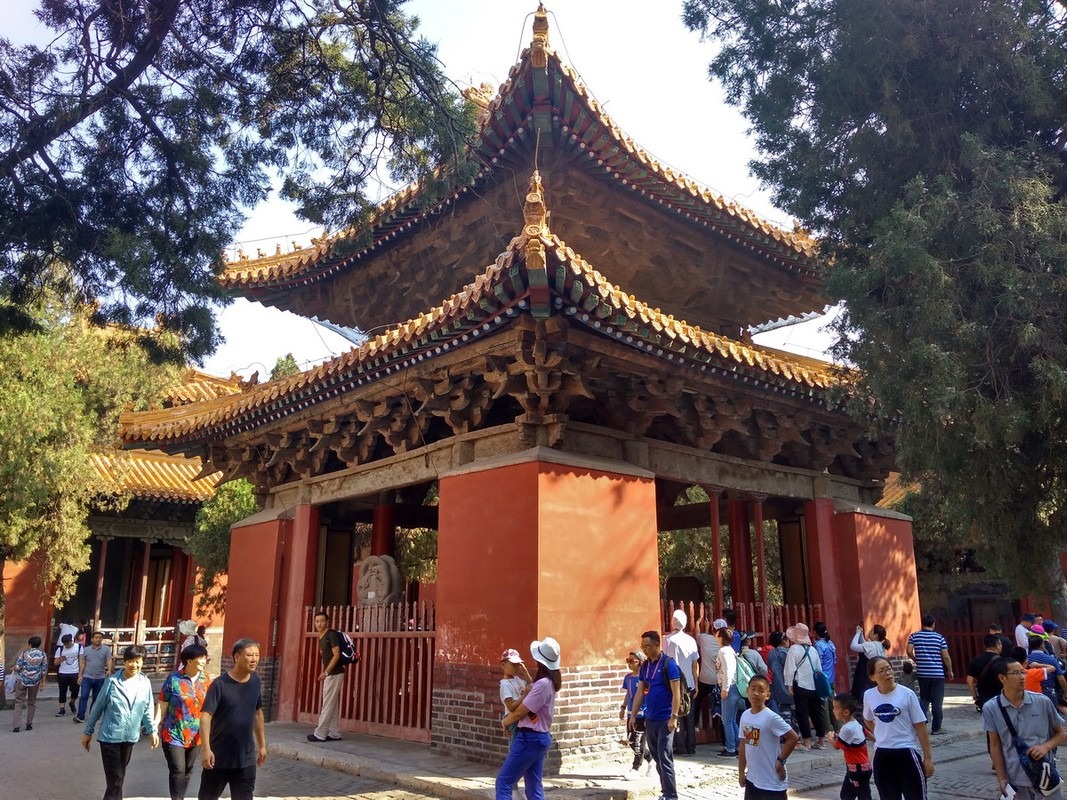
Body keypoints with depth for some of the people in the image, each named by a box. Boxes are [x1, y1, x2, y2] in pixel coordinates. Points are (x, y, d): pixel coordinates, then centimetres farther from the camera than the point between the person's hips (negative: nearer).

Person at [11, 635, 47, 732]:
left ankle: (17, 725, -3)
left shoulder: (24, 653, -4)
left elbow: (17, 667, -6)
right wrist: (43, 682, 8)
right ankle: (29, 724, 17)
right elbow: (44, 670, 0)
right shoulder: (42, 654, 1)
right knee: (32, 702, 14)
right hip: (35, 681, 2)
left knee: (19, 702, 5)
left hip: (22, 680, -2)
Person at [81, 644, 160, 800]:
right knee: (115, 780, -6)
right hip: (110, 736, -4)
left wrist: (152, 730, 4)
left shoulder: (145, 683, -1)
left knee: (119, 777, 17)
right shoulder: (112, 681, -12)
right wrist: (88, 732, 2)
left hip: (130, 737, 4)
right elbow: (97, 707, -3)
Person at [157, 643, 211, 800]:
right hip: (174, 734, -4)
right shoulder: (174, 679, -10)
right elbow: (162, 705, -6)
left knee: (188, 770, 15)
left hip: (196, 736, 4)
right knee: (178, 771, -7)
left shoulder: (206, 679, 1)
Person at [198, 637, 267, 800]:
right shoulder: (220, 684, -16)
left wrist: (262, 745, 14)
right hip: (219, 756, -3)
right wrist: (206, 749, -27)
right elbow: (206, 716, -19)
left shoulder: (255, 681, 1)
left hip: (246, 758, 4)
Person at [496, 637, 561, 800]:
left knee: (503, 781, -3)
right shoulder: (549, 682, 7)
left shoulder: (543, 684, -21)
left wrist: (505, 722, 2)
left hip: (530, 739, -10)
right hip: (539, 738, 10)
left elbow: (519, 712, -14)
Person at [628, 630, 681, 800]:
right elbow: (640, 692, 13)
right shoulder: (645, 665, 8)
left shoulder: (668, 664, -12)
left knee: (665, 758, -6)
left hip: (665, 719, -7)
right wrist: (633, 715, 11)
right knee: (657, 758, 13)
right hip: (650, 719, 7)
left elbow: (676, 693, -14)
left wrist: (673, 717, -19)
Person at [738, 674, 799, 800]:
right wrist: (741, 772, 11)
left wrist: (780, 760, -14)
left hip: (773, 783, -7)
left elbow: (793, 737, -18)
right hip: (752, 779, 7)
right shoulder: (745, 716, 2)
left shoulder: (771, 717, -19)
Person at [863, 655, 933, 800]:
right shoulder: (869, 695, -2)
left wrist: (927, 757, -5)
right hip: (882, 755, 3)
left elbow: (920, 727, -6)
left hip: (907, 752, -3)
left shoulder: (907, 694, -10)